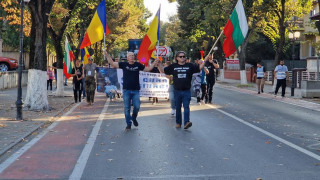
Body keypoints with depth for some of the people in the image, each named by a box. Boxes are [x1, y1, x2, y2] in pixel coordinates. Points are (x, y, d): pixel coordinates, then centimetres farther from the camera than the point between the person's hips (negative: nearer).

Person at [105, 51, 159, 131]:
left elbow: (147, 69, 16)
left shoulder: (138, 65, 6)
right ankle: (128, 124, 14)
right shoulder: (124, 64, 1)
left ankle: (134, 118, 27)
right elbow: (112, 63, -1)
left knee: (137, 107, -2)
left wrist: (154, 63, 7)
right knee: (127, 108, 2)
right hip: (126, 90, -1)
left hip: (136, 90, 1)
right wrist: (107, 56, -10)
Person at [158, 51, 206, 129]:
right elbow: (163, 70, 8)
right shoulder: (173, 66, 6)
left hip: (187, 91, -1)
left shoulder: (190, 66, 5)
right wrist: (159, 63, -5)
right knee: (178, 107, 10)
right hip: (177, 91, 1)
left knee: (186, 106, -8)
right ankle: (178, 122, 21)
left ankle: (187, 122, -16)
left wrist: (204, 61, -7)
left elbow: (199, 67, 5)